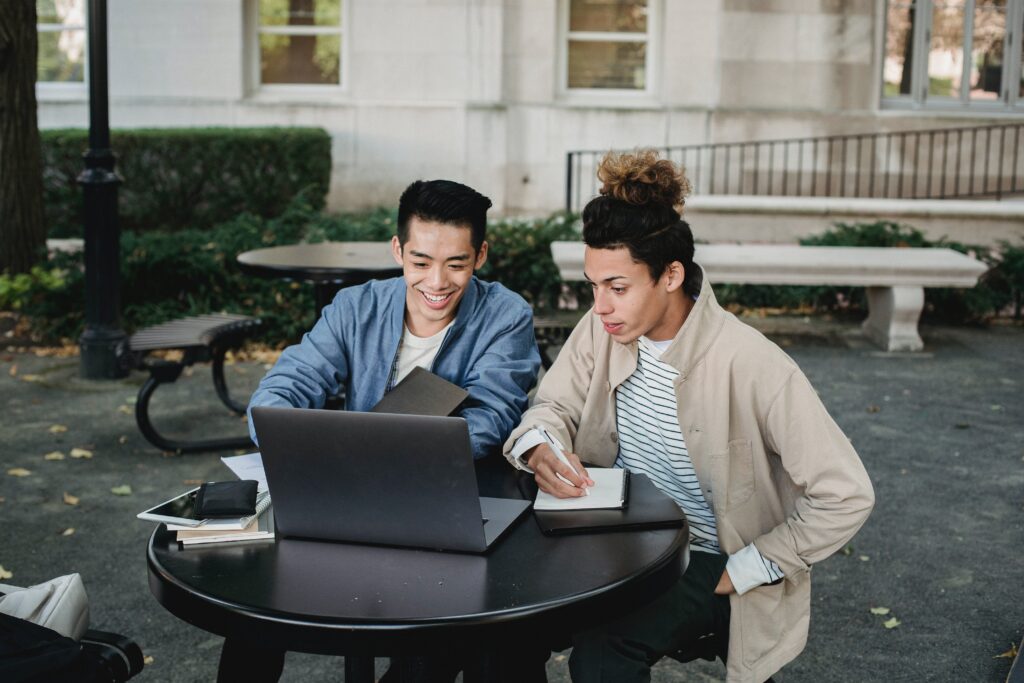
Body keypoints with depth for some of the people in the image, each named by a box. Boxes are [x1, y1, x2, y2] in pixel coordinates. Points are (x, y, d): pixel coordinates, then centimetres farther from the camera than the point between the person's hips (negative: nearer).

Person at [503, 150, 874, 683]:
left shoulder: (752, 367, -26)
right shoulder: (605, 329, -8)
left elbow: (846, 497, -23)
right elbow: (555, 406, 3)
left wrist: (742, 572, -17)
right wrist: (538, 449, -22)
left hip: (706, 559, -5)